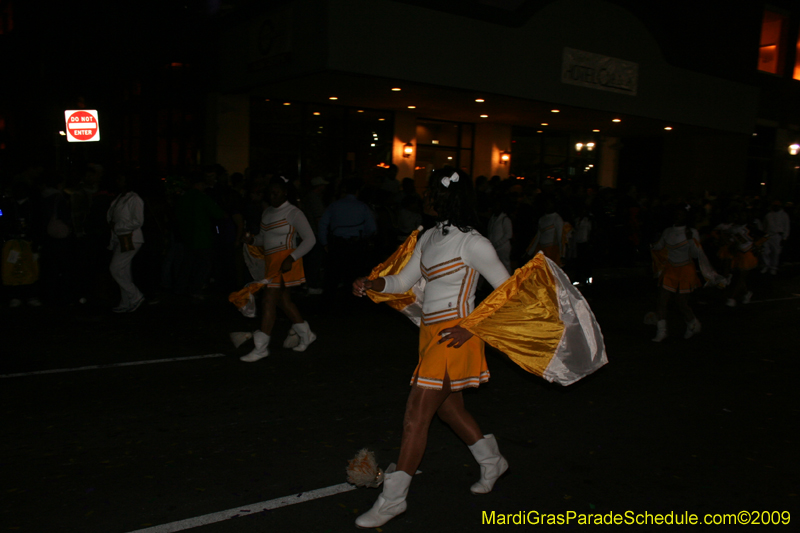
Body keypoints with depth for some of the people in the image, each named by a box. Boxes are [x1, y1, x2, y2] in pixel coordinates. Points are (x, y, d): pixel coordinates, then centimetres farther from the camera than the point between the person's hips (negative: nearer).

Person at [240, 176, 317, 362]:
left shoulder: (293, 213, -8)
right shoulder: (267, 212, 14)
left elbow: (310, 239, -11)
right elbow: (264, 237, 20)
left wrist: (291, 258, -21)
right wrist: (253, 239, -4)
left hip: (285, 260, -8)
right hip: (270, 260, 8)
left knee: (269, 301, -10)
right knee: (283, 300, 16)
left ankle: (261, 348, -4)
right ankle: (305, 334, 32)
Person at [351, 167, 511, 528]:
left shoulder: (472, 244, -13)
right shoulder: (428, 238, 10)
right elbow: (403, 282, 14)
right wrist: (371, 284, -4)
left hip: (454, 336, -8)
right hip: (431, 332, 8)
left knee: (416, 415, -5)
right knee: (449, 407, 21)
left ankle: (393, 498, 7)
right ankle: (492, 462, 44)